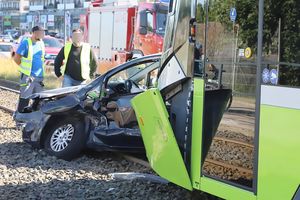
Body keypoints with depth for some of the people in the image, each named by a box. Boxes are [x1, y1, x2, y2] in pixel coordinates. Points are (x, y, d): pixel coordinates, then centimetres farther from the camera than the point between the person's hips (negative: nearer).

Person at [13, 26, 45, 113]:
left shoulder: (41, 43, 10)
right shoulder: (26, 42, -10)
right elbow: (16, 58, -9)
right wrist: (25, 67, -4)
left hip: (39, 76, 6)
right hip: (28, 76, -6)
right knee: (24, 99, -6)